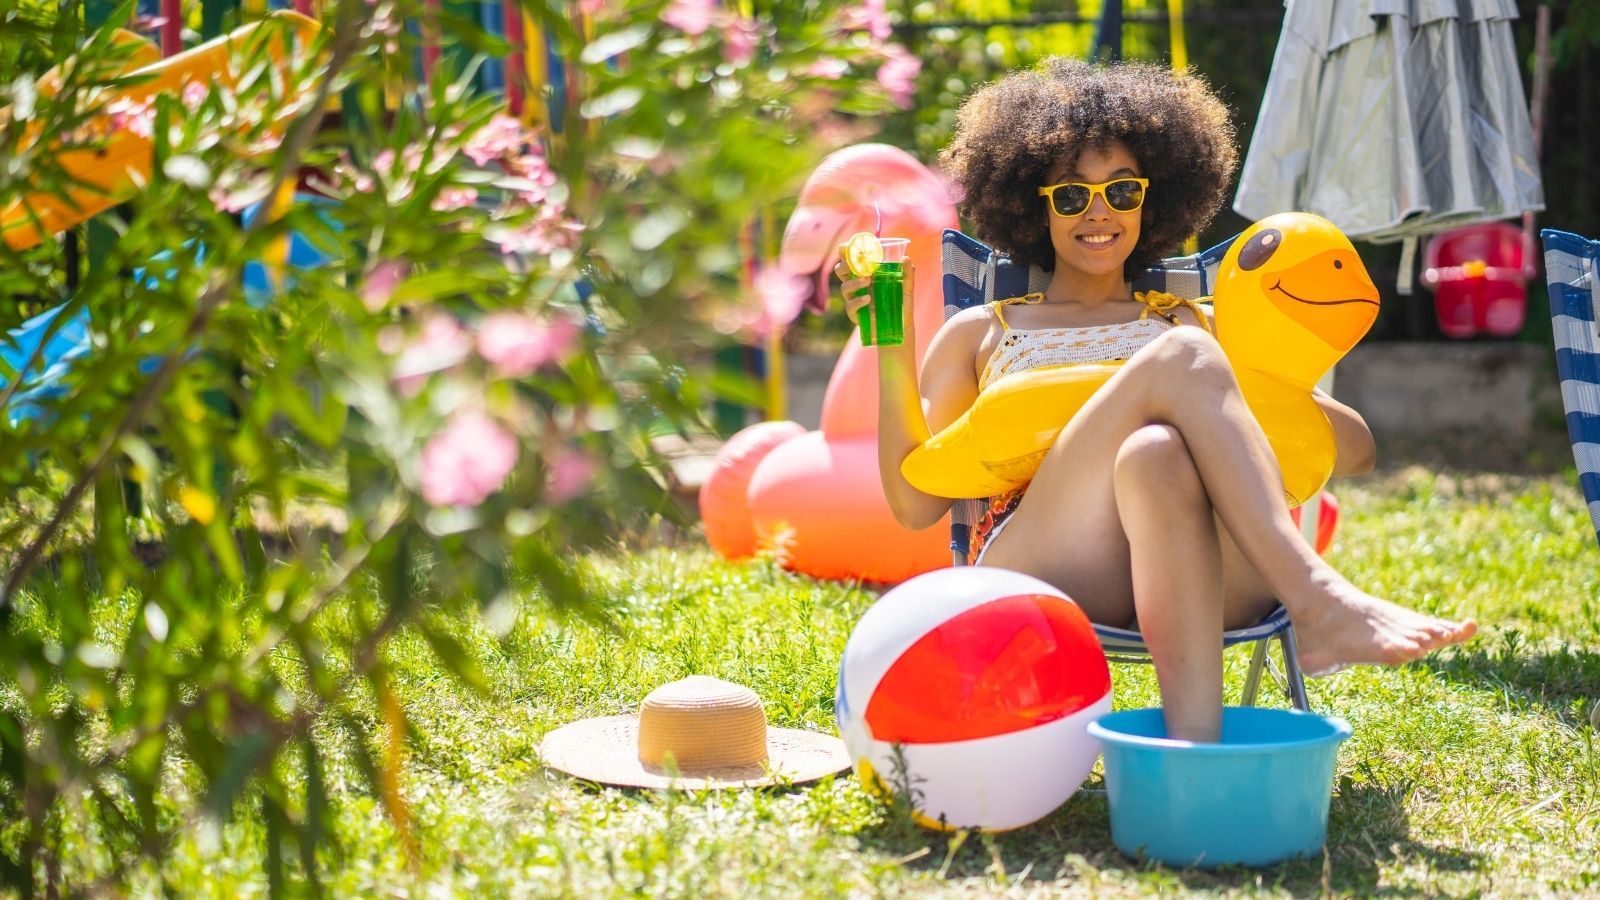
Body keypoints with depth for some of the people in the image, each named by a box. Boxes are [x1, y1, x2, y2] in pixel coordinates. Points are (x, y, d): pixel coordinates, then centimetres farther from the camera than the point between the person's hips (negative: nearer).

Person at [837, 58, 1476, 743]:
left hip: (1191, 580, 1)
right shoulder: (979, 334, 28)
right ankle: (1320, 604, -43)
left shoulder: (1198, 324, 31)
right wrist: (892, 349, 4)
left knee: (1157, 453, -36)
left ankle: (1197, 739, -51)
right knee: (1180, 356, -26)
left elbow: (1357, 448, 23)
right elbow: (915, 502, 14)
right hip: (1038, 572, -1)